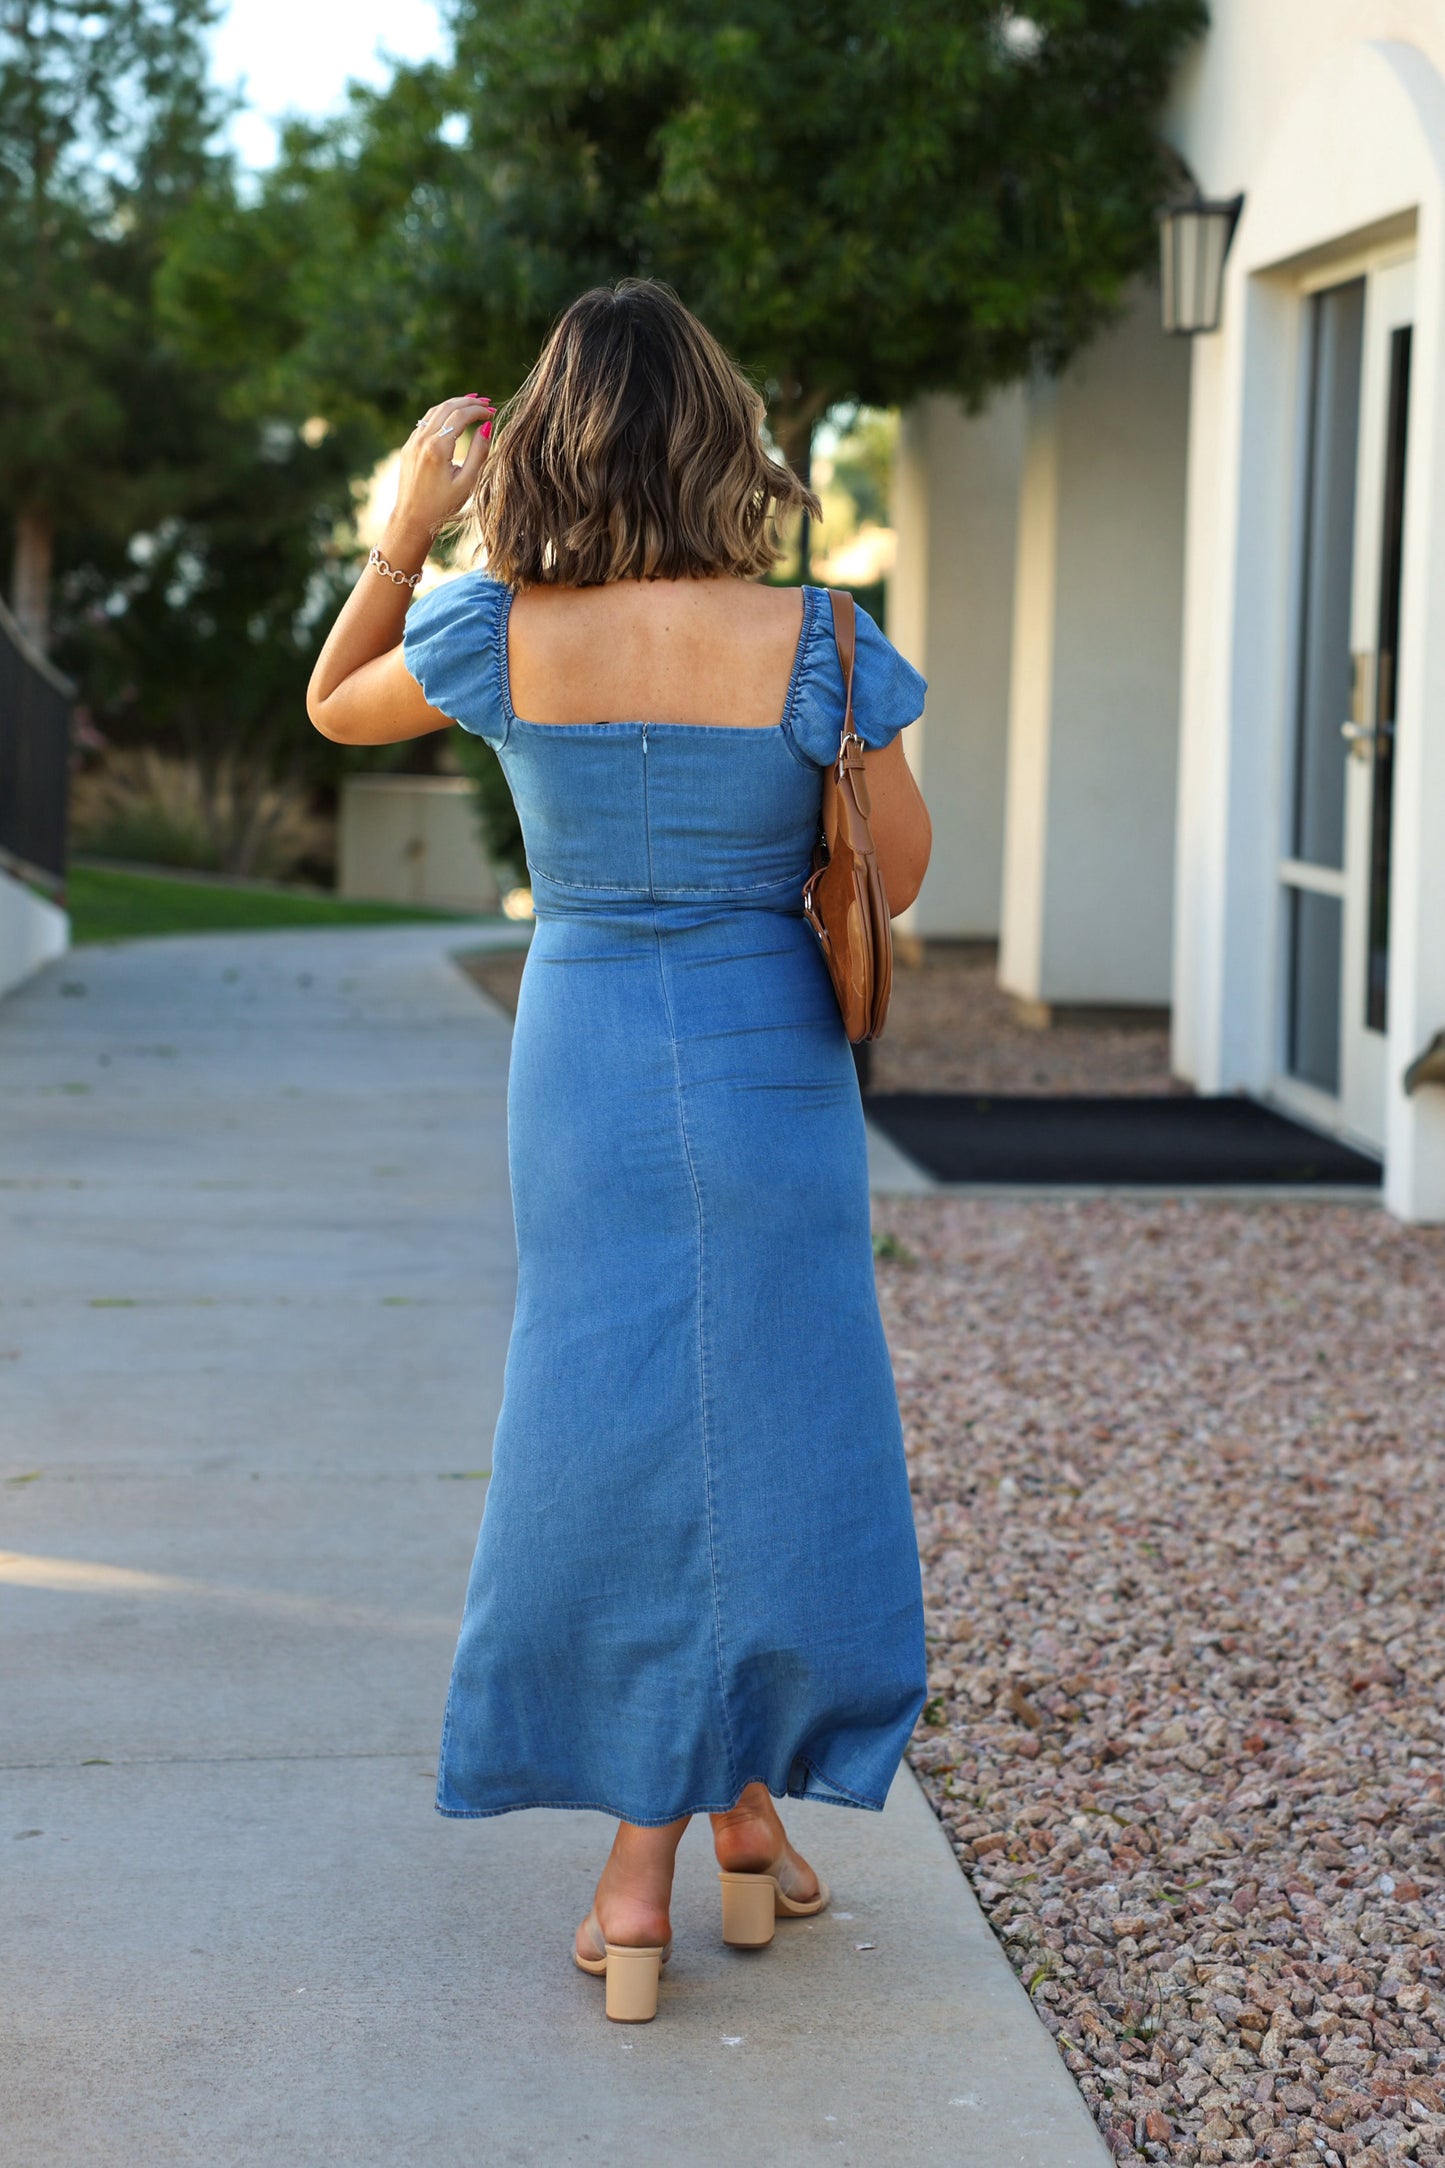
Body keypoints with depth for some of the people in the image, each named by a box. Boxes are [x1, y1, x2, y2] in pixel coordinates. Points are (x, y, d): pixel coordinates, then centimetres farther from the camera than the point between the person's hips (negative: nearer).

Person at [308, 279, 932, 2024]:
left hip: (583, 1059, 1)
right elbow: (902, 878, -1)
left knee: (617, 1430, 11)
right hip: (772, 1066, -1)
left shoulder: (498, 636, -11)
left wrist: (404, 523, 5)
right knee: (775, 1432, 14)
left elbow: (334, 707, 11)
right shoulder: (813, 645, -14)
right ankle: (745, 1804, 25)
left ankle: (642, 1864, 12)